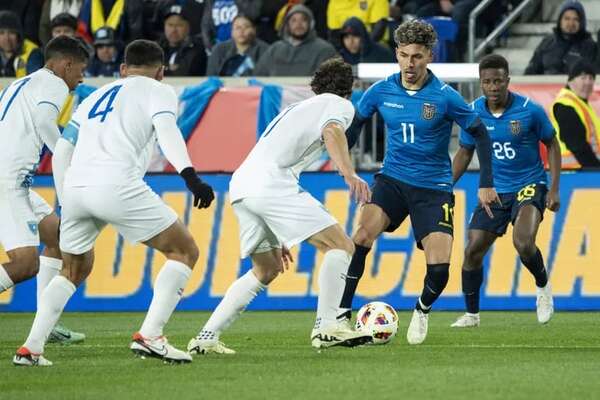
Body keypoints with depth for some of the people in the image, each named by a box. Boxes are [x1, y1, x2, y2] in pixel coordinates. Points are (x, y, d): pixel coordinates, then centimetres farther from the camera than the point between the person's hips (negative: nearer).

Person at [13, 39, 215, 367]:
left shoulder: (96, 97, 32)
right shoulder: (158, 91, 15)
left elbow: (61, 153, 28)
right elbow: (166, 130, -7)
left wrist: (66, 206, 36)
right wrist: (189, 175, -21)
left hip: (74, 187, 6)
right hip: (116, 186, -6)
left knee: (75, 268, 27)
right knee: (184, 251, 6)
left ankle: (30, 348, 15)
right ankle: (149, 336, -8)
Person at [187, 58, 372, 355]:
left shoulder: (298, 108, 36)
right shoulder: (339, 104, 11)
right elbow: (331, 131, -14)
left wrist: (275, 238, 41)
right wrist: (349, 173, -31)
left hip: (240, 186, 8)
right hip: (270, 184, -8)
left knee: (266, 269, 22)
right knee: (340, 245, -4)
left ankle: (206, 338, 16)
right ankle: (326, 327, -13)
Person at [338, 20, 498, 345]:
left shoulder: (445, 97, -13)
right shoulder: (381, 91, -5)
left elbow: (480, 133, -2)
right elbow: (354, 124, 12)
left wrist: (486, 184, -3)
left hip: (433, 188, -2)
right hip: (392, 180, 2)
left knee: (439, 267, -12)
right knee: (361, 238, -23)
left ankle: (422, 312, 22)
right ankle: (342, 312, -13)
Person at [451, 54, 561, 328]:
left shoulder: (530, 110, -14)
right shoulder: (473, 113, -5)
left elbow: (552, 146, -1)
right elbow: (465, 153, 10)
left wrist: (554, 189, -8)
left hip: (529, 186, -4)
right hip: (494, 190, 4)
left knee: (523, 243, -27)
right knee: (473, 251, -1)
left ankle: (543, 287, 4)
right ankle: (471, 314, 17)